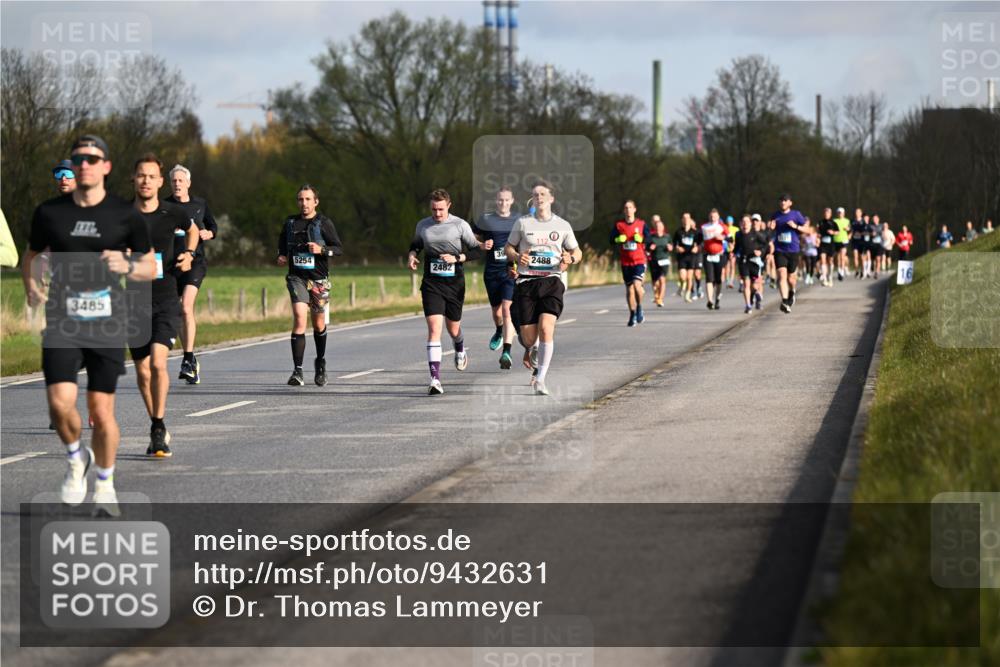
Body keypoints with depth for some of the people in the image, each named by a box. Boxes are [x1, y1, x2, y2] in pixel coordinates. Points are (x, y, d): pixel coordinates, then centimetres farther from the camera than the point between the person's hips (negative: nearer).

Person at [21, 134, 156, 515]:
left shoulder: (125, 216, 2)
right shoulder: (49, 213, 5)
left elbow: (151, 268, 9)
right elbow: (30, 256, 21)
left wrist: (127, 267, -11)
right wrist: (31, 286, 5)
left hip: (107, 321, -1)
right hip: (62, 318, 1)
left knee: (102, 411, 0)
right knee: (60, 402, -16)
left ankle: (105, 487, 20)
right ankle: (76, 459, 15)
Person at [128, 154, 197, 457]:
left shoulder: (172, 214, -1)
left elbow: (192, 230, 23)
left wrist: (188, 255, 6)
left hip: (166, 299, -1)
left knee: (158, 363, -19)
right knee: (143, 371, 5)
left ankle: (159, 427, -9)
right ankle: (158, 431, 22)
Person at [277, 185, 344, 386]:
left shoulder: (324, 223, -3)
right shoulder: (290, 222, 7)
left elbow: (339, 249, -4)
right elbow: (282, 242, 25)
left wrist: (321, 250, -21)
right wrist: (281, 256, 5)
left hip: (319, 279, 0)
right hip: (297, 277, 0)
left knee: (319, 324, 11)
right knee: (299, 319, -18)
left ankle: (320, 363, 37)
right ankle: (297, 371, -20)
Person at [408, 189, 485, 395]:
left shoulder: (460, 225, -3)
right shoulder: (422, 226, 4)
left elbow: (475, 249, 0)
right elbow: (415, 245, 23)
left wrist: (457, 258, -15)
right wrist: (412, 255, 1)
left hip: (455, 284, 0)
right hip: (431, 284, 0)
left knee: (453, 328, 14)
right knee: (434, 329, -15)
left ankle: (460, 350, 54)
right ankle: (435, 380, -20)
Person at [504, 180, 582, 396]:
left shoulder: (562, 226, 8)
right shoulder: (522, 223, 7)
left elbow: (577, 252, 17)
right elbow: (509, 247, 15)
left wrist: (570, 259, -6)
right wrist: (517, 257, -7)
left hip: (552, 281, -1)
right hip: (526, 281, 1)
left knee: (546, 328, -22)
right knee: (528, 339, -2)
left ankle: (540, 380, -16)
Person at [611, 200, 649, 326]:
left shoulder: (642, 224, 3)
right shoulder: (618, 225, 6)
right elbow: (612, 241, 7)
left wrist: (641, 239, -14)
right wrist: (618, 240, -14)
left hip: (639, 260, -2)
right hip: (625, 262, 2)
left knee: (636, 284, -21)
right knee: (629, 289, 6)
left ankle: (639, 307, 3)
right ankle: (633, 314, 20)